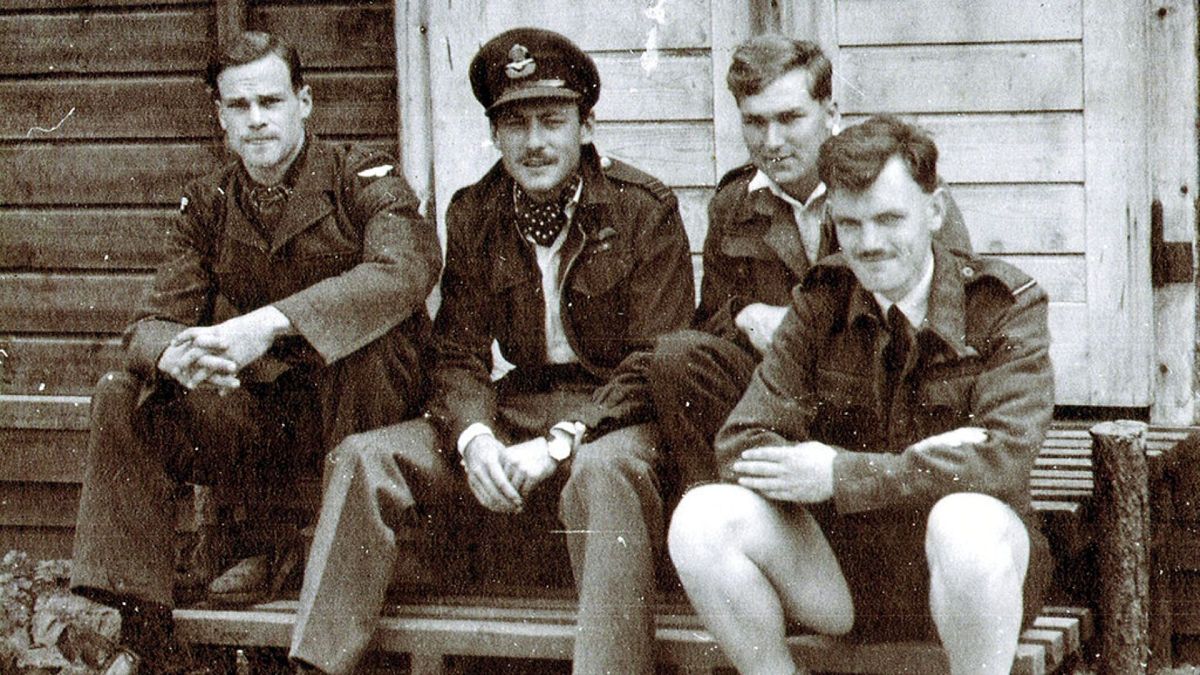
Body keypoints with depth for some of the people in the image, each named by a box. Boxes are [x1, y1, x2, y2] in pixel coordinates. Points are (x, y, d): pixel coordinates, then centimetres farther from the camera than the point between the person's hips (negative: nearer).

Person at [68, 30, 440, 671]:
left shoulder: (361, 176, -7)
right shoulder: (207, 203, 7)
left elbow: (408, 267, -28)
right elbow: (153, 322, -1)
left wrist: (270, 323, -39)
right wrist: (177, 357, -30)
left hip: (359, 409, -4)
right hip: (260, 417, 4)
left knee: (368, 326, -33)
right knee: (121, 398, -14)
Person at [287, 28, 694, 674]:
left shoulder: (646, 209, -6)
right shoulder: (473, 215, 8)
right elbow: (458, 354, 6)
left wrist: (560, 444, -22)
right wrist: (474, 438, -17)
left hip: (619, 419, -5)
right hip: (517, 408, 5)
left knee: (603, 472, -40)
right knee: (365, 458, -14)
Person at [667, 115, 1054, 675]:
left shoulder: (1003, 304, -4)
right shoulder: (819, 303, 4)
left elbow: (1004, 458, -19)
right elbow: (741, 446, -8)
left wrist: (840, 475, -22)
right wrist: (908, 465, -21)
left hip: (957, 569, -3)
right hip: (839, 572, 3)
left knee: (966, 520, -37)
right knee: (703, 517, -21)